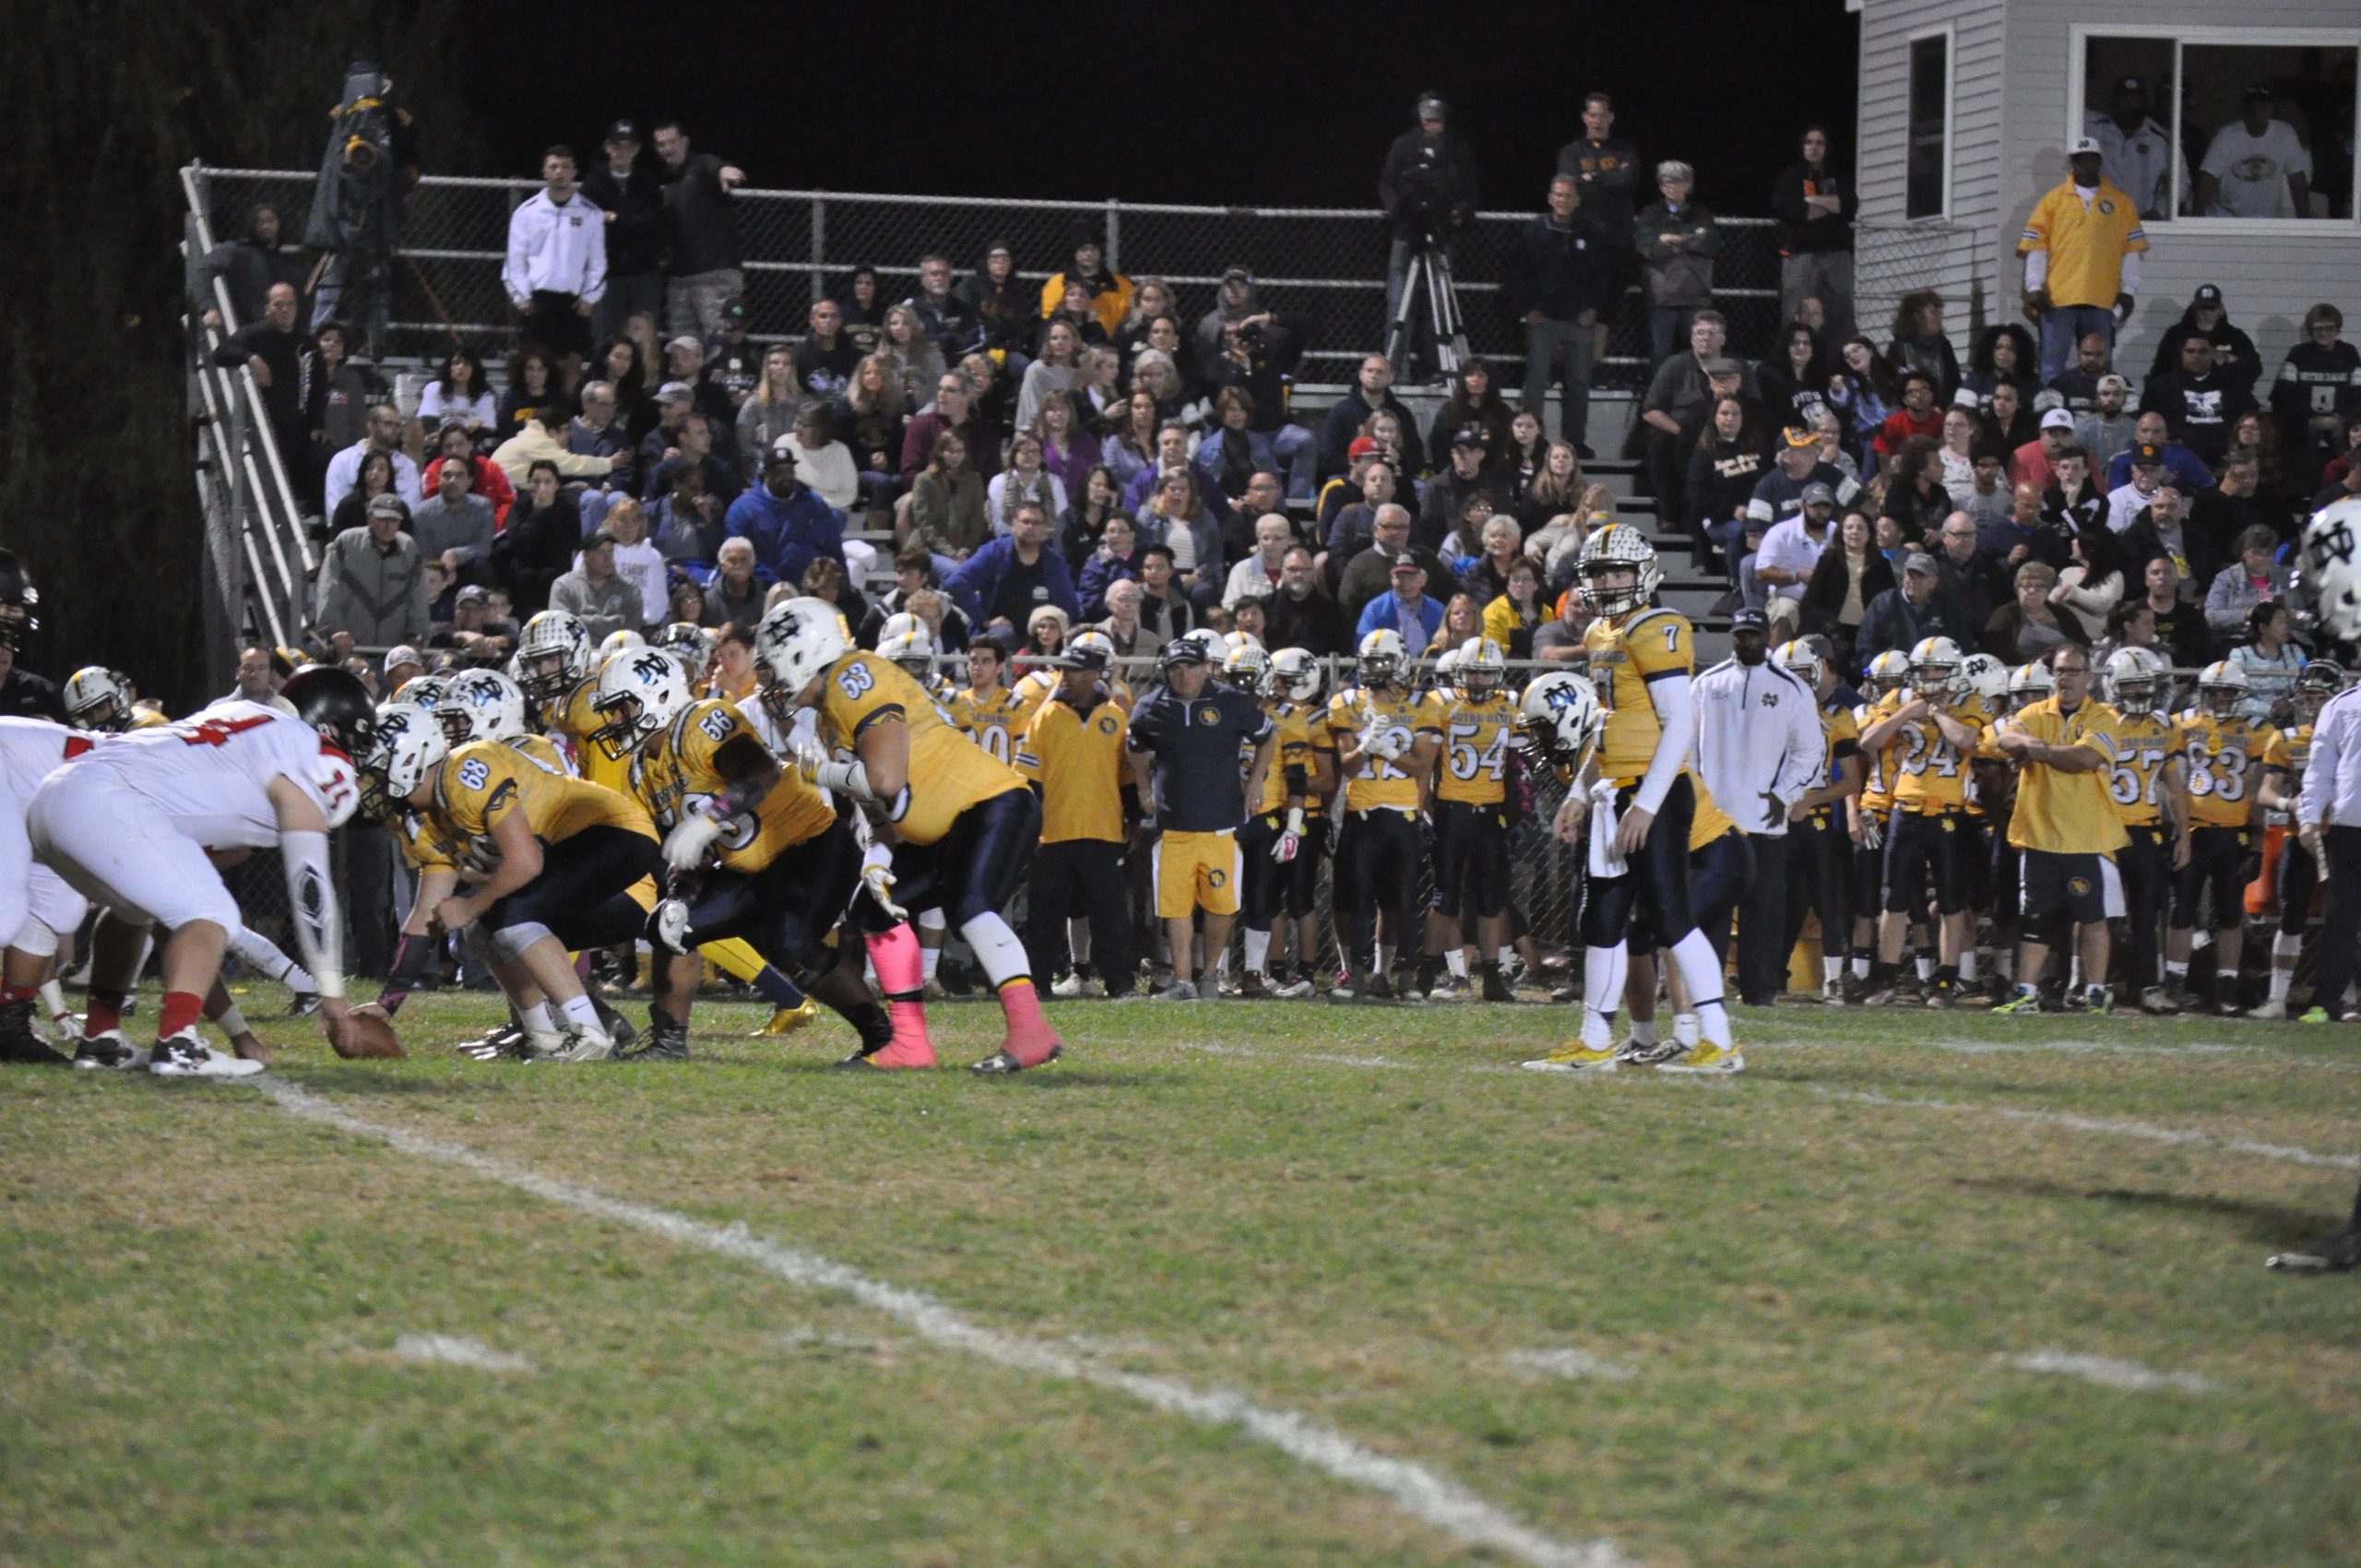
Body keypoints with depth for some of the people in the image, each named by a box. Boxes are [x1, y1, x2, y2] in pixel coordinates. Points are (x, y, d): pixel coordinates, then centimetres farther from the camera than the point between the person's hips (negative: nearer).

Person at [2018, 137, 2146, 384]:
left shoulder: (2120, 202, 10)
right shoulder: (2053, 200, 8)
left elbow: (2131, 250, 9)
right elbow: (2036, 248, 4)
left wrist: (2128, 291, 0)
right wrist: (2034, 288, -5)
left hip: (2102, 300, 1)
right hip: (2058, 299, -1)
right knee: (2052, 370, -3)